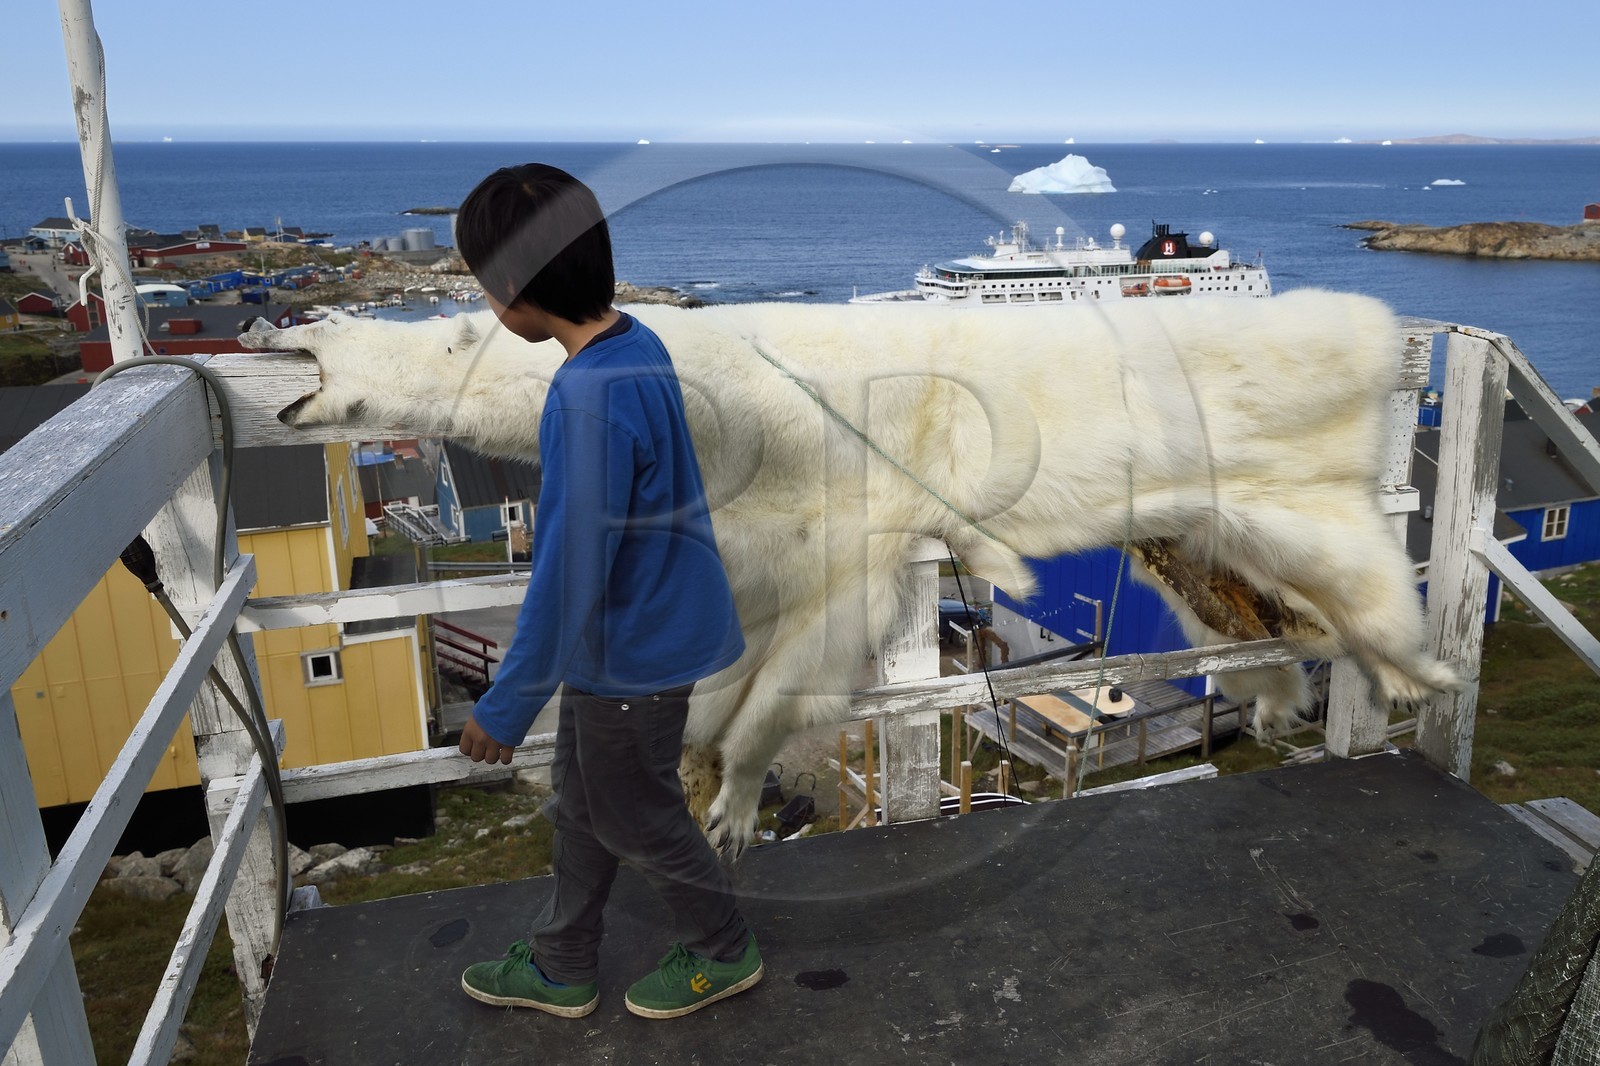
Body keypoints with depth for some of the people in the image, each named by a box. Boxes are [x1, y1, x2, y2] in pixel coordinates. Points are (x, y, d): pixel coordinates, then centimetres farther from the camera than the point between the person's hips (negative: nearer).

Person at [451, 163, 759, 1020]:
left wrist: (505, 708, -17)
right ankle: (560, 967, 43)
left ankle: (724, 952, 38)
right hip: (644, 623, 9)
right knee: (581, 805, 23)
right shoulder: (635, 344, -2)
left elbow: (569, 578, -27)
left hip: (632, 653, -9)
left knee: (637, 820, 15)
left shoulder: (588, 400, -31)